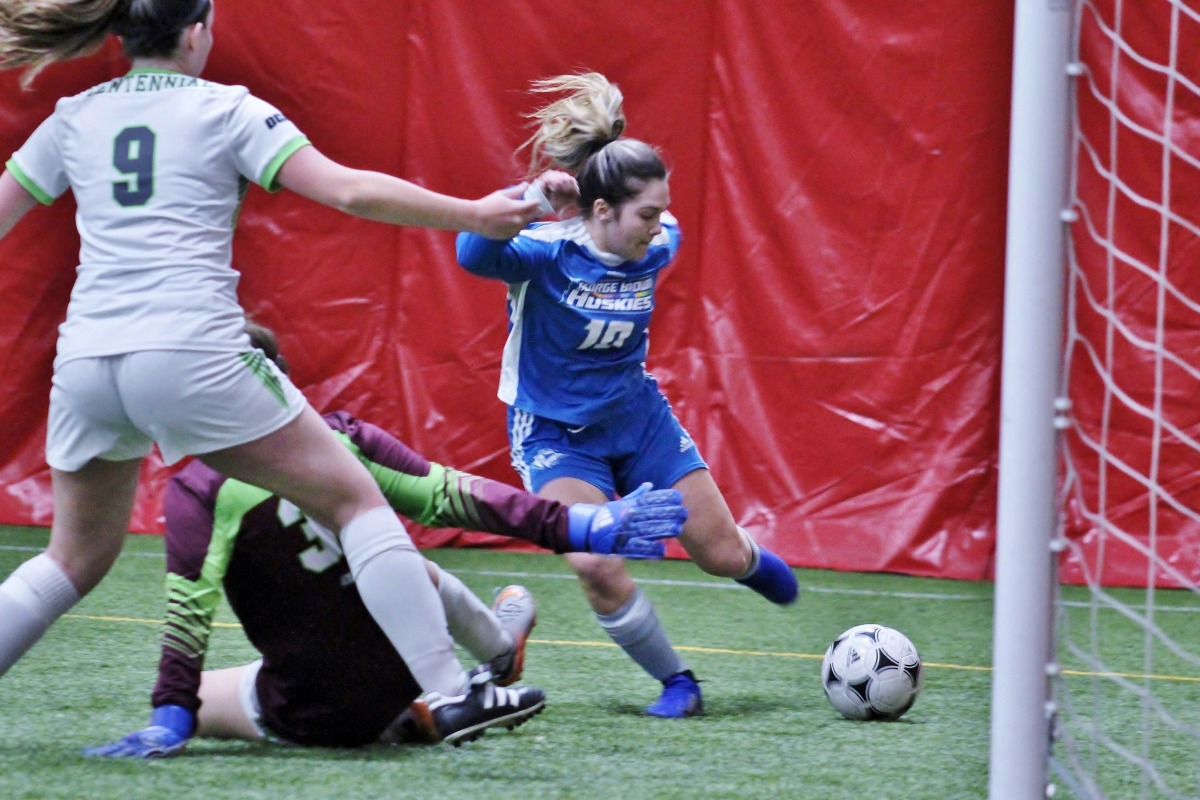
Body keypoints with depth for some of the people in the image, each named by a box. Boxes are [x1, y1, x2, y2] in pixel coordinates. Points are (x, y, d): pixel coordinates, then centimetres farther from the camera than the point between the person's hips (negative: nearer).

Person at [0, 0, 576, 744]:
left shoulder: (74, 119, 16)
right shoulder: (224, 111, 4)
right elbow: (350, 189, -4)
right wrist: (473, 215, 3)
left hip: (85, 361, 5)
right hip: (193, 354, -5)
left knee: (76, 558, 22)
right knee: (354, 499, 5)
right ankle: (451, 691, -3)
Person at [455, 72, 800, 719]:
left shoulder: (653, 251, -12)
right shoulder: (545, 253, -26)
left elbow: (671, 228, 14)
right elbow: (474, 253, -48)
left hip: (637, 417, 4)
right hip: (555, 433, -4)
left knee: (722, 555, 6)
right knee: (594, 564, -25)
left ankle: (752, 563, 46)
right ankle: (675, 681, -2)